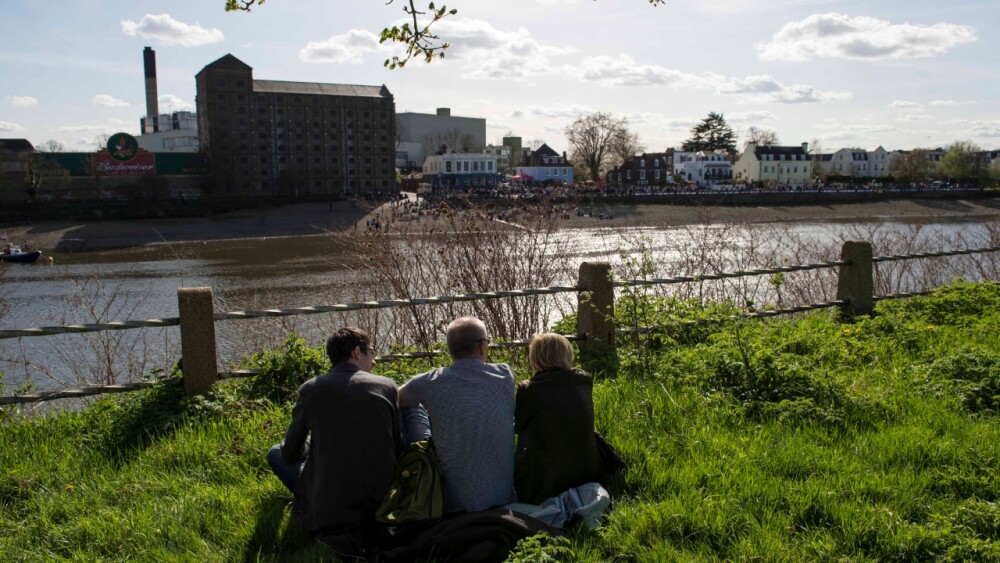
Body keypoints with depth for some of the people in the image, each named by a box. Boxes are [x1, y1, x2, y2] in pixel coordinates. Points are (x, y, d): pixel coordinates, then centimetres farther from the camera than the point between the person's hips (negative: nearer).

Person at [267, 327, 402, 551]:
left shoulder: (311, 389, -3)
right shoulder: (386, 386, -1)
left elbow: (291, 453, 9)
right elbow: (398, 448, 7)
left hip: (328, 507, -3)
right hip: (382, 498, 3)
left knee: (276, 454, 21)